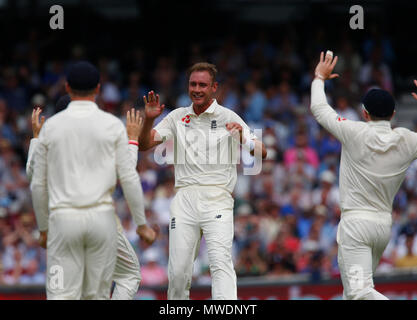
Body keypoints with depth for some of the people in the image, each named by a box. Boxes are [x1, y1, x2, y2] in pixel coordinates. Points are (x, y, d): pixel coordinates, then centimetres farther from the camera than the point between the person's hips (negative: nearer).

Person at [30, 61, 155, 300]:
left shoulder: (51, 126, 3)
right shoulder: (113, 125, 0)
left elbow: (38, 184, 7)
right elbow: (129, 177, -3)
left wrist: (43, 228, 18)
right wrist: (142, 224, 5)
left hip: (63, 218, 0)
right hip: (101, 217, 0)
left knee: (62, 296, -4)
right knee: (98, 296, 11)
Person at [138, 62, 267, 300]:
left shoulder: (228, 118, 5)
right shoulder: (178, 117, 14)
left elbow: (261, 153, -1)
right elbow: (145, 145, 12)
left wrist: (242, 139, -21)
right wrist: (149, 120, -6)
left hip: (217, 198, -3)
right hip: (185, 198, 3)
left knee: (221, 260, -19)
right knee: (178, 269, -1)